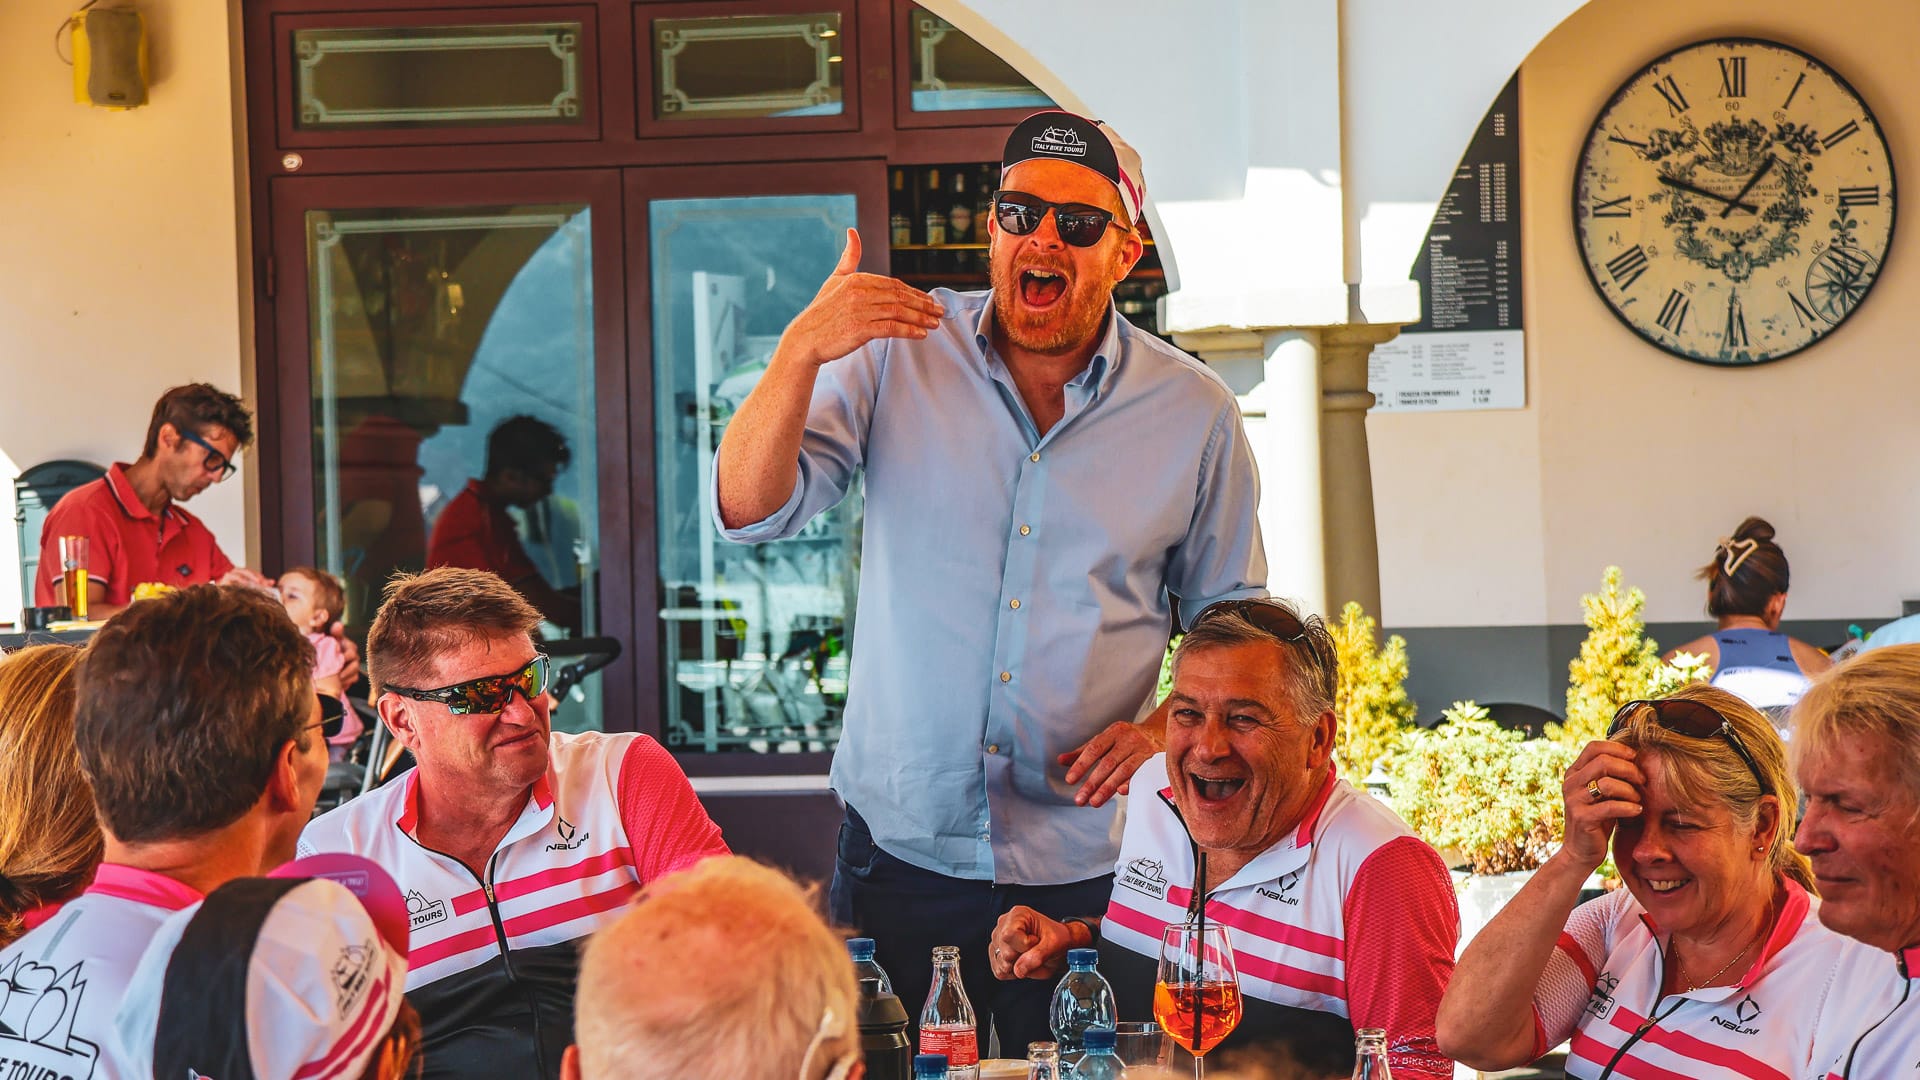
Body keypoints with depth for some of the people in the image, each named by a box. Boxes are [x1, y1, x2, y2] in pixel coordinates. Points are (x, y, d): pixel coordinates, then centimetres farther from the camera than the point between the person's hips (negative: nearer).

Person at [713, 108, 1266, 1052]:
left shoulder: (1195, 414, 2)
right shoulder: (896, 356, 0)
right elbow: (749, 511, -9)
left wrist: (1163, 729, -7)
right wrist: (800, 353, -25)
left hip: (1089, 868, 0)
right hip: (901, 848, 0)